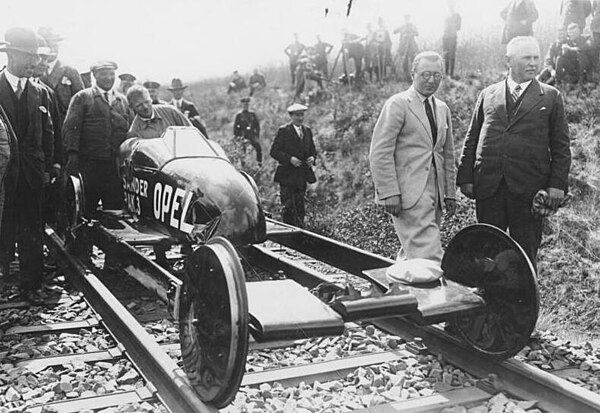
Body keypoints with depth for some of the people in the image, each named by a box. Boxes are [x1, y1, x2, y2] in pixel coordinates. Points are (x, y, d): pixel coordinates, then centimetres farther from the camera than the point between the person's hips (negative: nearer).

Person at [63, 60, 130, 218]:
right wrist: (72, 154, -12)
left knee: (115, 206, 3)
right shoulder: (82, 97, 5)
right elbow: (71, 127, -2)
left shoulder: (122, 100, 18)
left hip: (116, 164, 3)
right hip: (89, 162, -3)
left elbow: (127, 129, 18)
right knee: (86, 208, 0)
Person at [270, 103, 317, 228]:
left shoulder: (307, 131, 13)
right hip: (287, 175, -5)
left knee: (300, 209, 9)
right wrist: (289, 159, -21)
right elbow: (274, 151, -9)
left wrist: (312, 157, -3)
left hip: (302, 176, 5)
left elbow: (312, 150, 20)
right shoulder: (283, 130, -6)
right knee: (288, 207, -6)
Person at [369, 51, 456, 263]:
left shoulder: (443, 109, 18)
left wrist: (450, 193, 17)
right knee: (428, 256, -15)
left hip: (434, 192, 7)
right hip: (408, 193, -7)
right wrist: (389, 193, -16)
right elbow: (380, 152, -10)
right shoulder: (397, 104, -4)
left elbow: (448, 155, 23)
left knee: (412, 253, 8)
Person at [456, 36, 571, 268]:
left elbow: (561, 147, 5)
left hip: (528, 189, -1)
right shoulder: (488, 95, 11)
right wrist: (465, 177, 3)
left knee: (526, 252, 6)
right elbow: (471, 140, 11)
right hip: (488, 186, 2)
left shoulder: (551, 97, 6)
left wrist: (557, 184, -4)